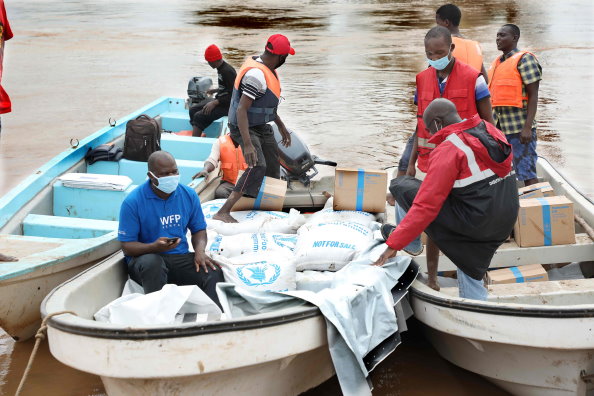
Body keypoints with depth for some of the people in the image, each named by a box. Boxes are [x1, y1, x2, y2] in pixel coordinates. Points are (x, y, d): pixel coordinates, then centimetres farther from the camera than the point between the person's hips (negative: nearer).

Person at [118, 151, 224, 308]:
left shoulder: (189, 195, 4)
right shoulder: (133, 201, -9)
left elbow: (199, 229, 14)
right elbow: (127, 246, -8)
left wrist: (200, 251, -9)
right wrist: (155, 247, -28)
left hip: (180, 257, 3)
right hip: (145, 257, -3)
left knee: (214, 272, -26)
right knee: (152, 263, -40)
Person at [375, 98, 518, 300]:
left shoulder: (448, 150, -14)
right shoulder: (490, 131, 9)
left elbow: (426, 206, -18)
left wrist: (394, 244, -15)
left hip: (475, 221, -8)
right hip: (505, 223, 8)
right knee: (469, 268, 28)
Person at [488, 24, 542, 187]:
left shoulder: (525, 59, -6)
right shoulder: (496, 63, 16)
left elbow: (533, 96, -12)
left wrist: (527, 127, -20)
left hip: (519, 128, -8)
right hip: (499, 128, 8)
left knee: (527, 173, -5)